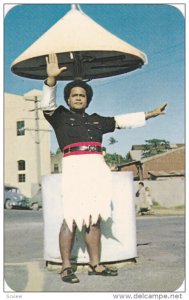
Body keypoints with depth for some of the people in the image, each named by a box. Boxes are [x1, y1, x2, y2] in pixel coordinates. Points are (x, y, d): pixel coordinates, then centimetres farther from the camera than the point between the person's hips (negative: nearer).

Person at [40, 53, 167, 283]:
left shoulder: (96, 120, 25)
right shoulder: (61, 116, 12)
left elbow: (122, 121, 28)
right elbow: (47, 104, -6)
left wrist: (150, 114, 30)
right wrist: (51, 78, -21)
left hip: (97, 169, 5)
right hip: (74, 167, -5)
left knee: (94, 219, 5)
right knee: (70, 219, -10)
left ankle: (95, 265, 10)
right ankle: (66, 267, -3)